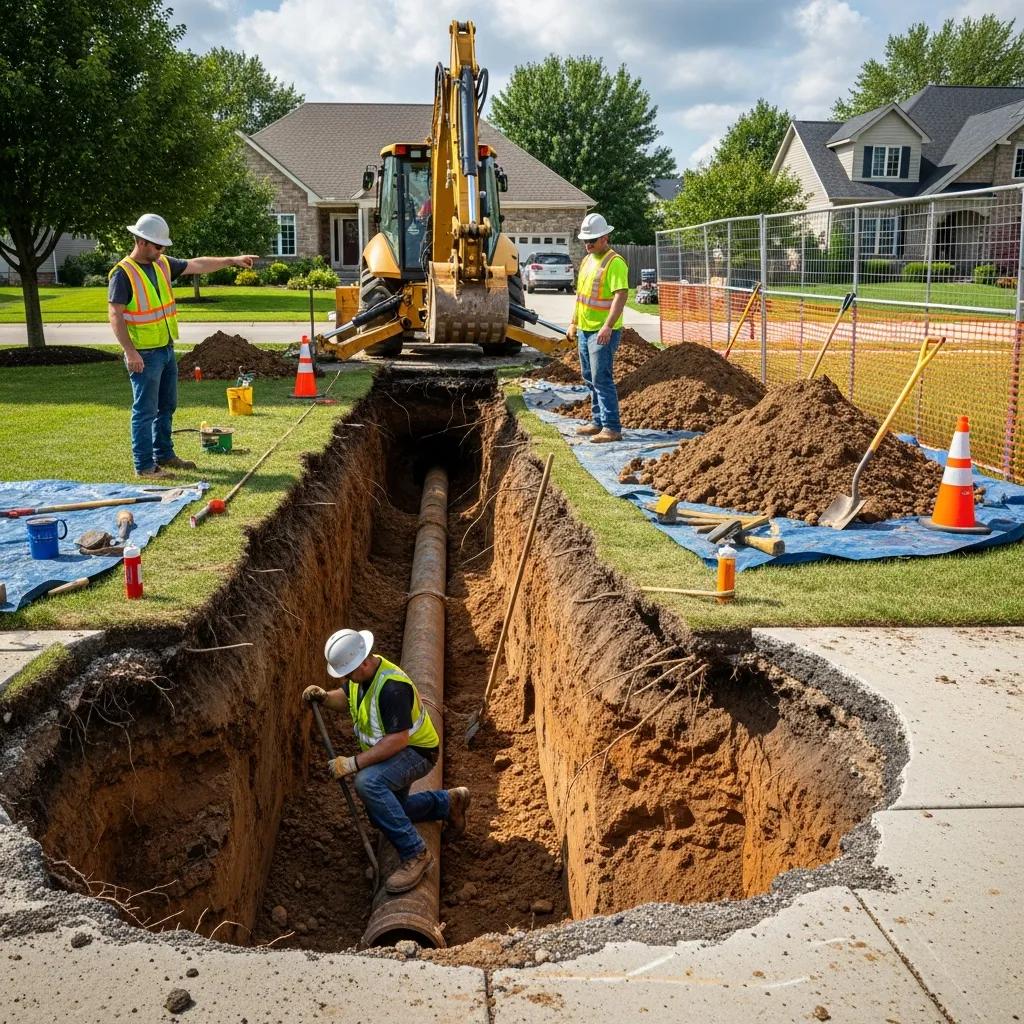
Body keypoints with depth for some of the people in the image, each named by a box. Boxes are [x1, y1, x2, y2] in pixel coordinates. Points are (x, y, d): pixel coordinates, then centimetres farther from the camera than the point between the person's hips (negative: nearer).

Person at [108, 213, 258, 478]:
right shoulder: (123, 273, -14)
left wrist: (232, 260, 7)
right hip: (144, 354, -8)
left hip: (166, 349, 8)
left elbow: (198, 265, 13)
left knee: (167, 406, 17)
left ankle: (164, 455, 29)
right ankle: (144, 465, 2)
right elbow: (115, 314, -18)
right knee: (145, 411, -4)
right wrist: (130, 352, -23)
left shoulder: (163, 265, 8)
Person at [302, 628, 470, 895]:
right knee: (382, 812, 22)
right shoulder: (361, 674, -6)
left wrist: (353, 763, -38)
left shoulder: (392, 687, -34)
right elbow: (346, 699, 13)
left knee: (367, 783, -36)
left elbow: (398, 740, -37)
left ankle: (415, 855, -27)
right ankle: (448, 802, 36)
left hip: (415, 752, -10)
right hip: (389, 753, 10)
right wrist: (324, 697, -9)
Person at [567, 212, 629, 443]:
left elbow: (620, 295, -23)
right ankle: (597, 421, 24)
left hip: (603, 332, -9)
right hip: (585, 329, 9)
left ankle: (612, 428, -8)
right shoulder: (587, 260, 14)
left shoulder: (614, 262, -14)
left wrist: (608, 326, -31)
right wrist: (574, 323, 21)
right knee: (590, 378, 14)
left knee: (601, 379, -11)